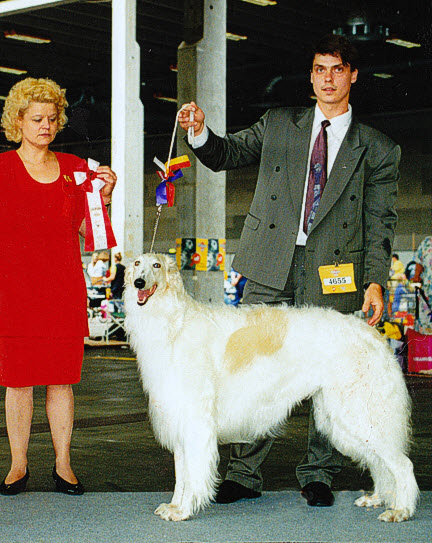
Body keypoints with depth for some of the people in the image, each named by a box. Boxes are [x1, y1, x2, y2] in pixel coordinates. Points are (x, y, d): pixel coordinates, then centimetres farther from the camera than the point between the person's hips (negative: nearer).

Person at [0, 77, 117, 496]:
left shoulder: (73, 167, 12)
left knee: (61, 377, 3)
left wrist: (104, 195, -3)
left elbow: (87, 227, 12)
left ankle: (63, 465, 10)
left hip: (64, 284, 2)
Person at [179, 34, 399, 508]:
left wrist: (375, 281, -7)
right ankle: (243, 474, 10)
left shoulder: (378, 149, 8)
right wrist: (201, 133, -8)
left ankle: (318, 476, 18)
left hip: (333, 275, -1)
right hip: (270, 272, 1)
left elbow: (380, 222, 4)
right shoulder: (278, 125, 13)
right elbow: (229, 154, 14)